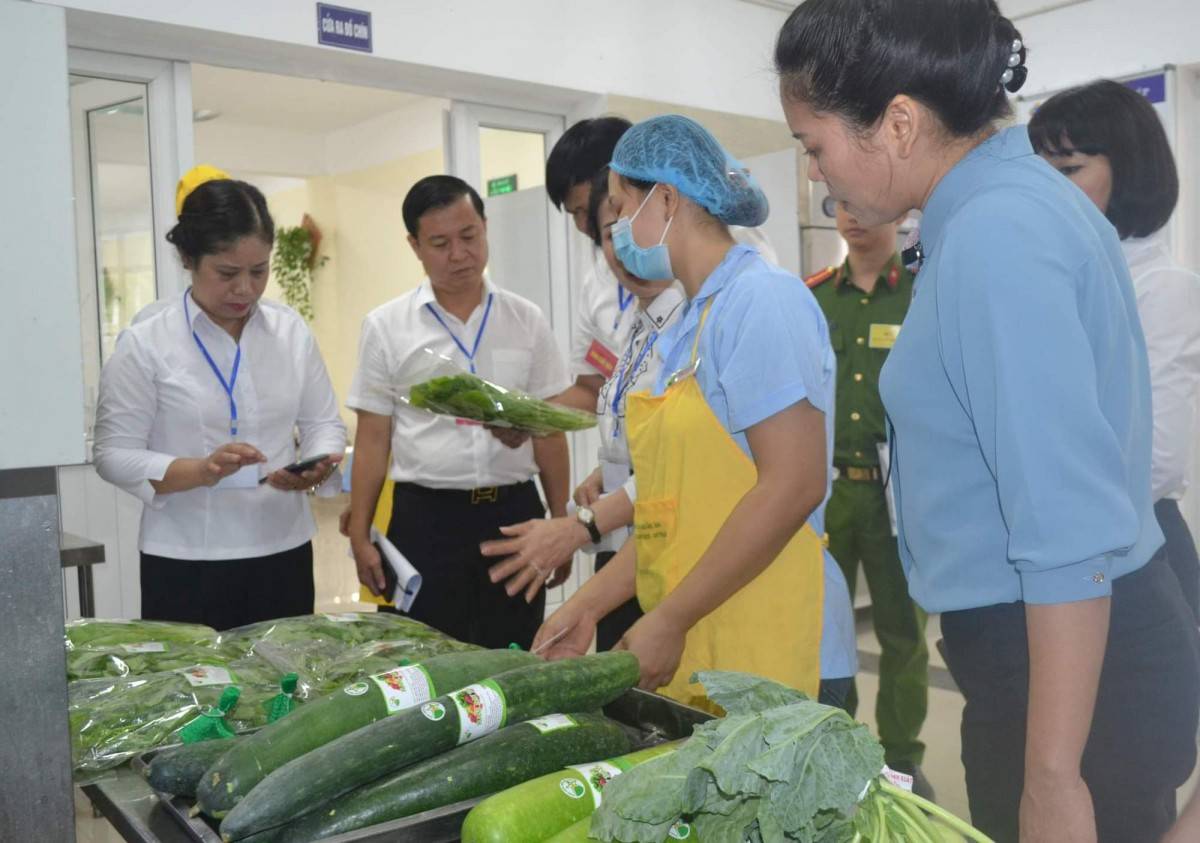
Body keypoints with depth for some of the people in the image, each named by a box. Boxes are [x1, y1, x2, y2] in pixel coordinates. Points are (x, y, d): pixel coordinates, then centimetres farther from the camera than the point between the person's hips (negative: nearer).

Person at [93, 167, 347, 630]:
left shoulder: (291, 329, 3)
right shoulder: (144, 342, -7)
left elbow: (323, 423, 8)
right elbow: (114, 453, -7)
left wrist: (317, 465, -14)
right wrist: (201, 470, -23)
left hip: (283, 552, 4)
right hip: (186, 565, -3)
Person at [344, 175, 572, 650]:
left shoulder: (527, 321, 3)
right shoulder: (386, 326, 0)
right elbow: (373, 438, 2)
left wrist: (562, 523, 5)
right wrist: (360, 536, 0)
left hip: (514, 514, 1)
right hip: (425, 520, -1)